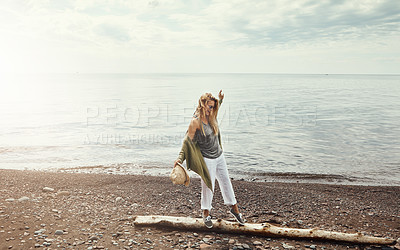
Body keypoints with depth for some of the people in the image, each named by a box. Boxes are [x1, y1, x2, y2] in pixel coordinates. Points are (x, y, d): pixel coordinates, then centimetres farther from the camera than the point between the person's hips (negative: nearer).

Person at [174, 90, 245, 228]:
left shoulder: (211, 117, 2)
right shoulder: (195, 121, -19)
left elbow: (215, 109, 30)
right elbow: (188, 141, -16)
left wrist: (220, 100, 18)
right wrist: (180, 157, -24)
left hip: (219, 156, 7)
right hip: (207, 160, -7)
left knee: (226, 182, 16)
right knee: (208, 186, 5)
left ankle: (235, 209, 33)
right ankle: (206, 214, 26)